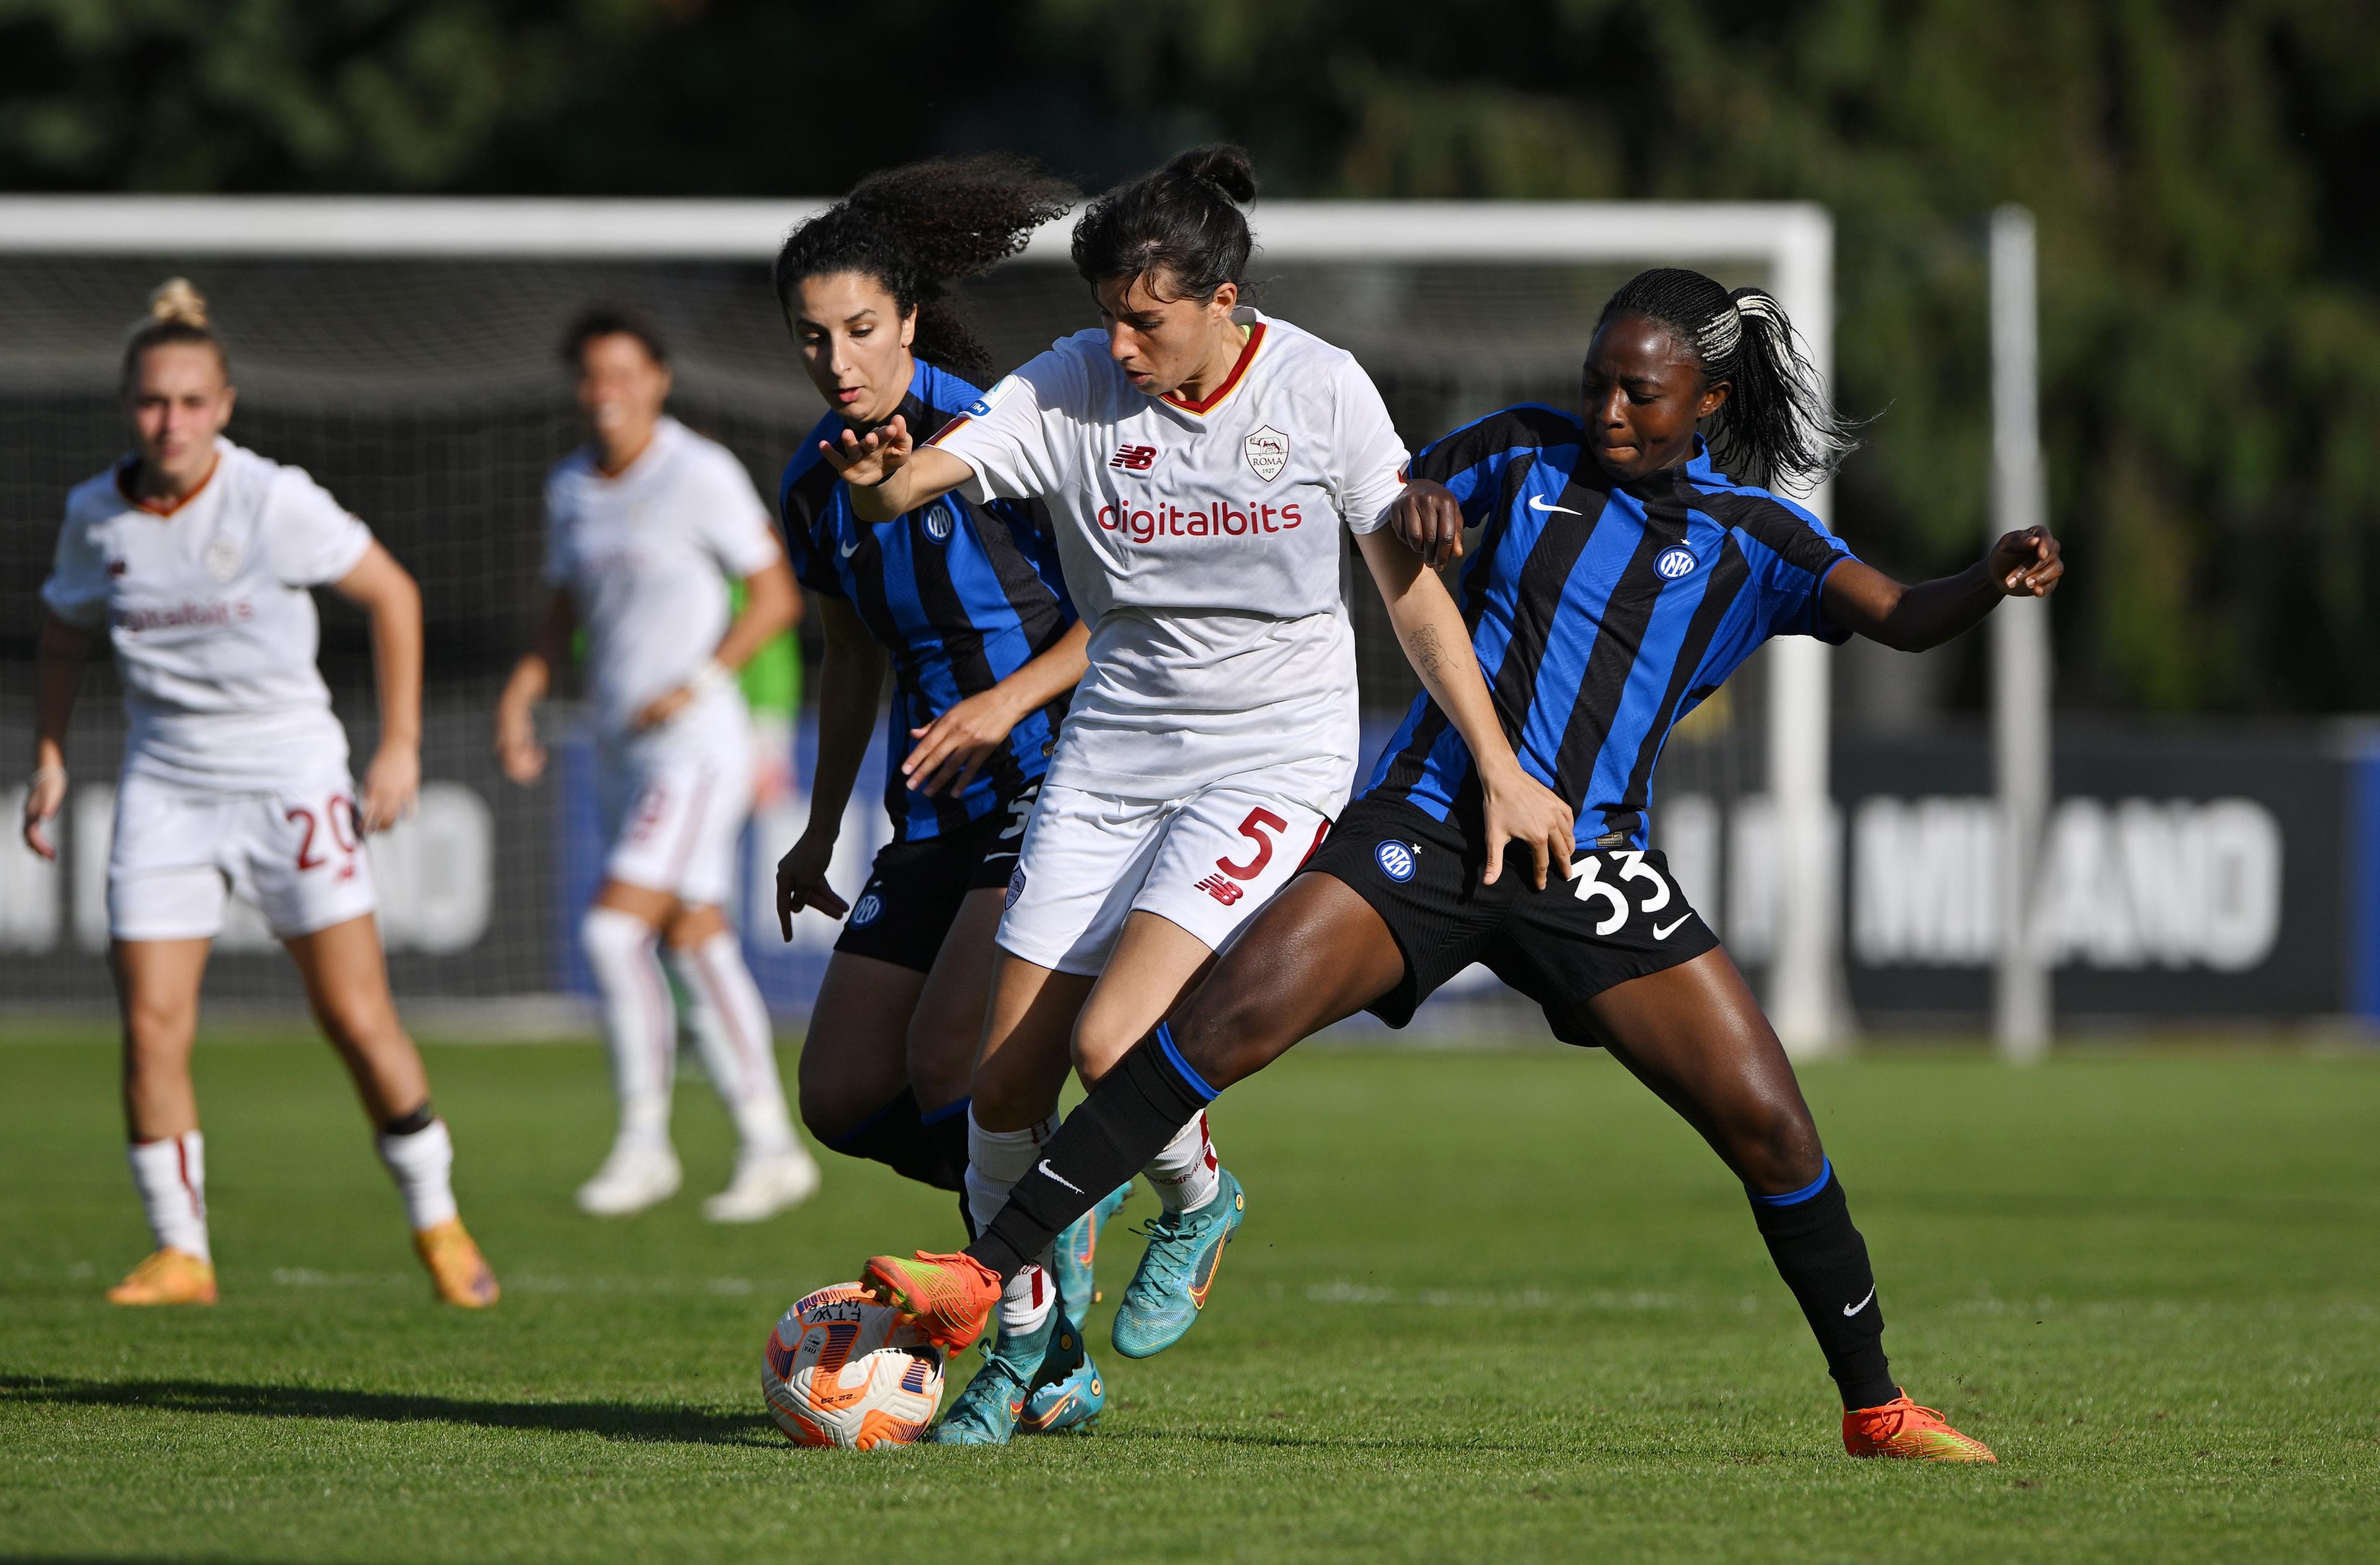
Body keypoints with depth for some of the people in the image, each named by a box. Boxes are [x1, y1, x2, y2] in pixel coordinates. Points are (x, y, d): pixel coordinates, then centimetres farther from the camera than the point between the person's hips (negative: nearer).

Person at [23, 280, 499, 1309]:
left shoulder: (274, 501, -14)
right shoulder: (96, 516, -2)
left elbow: (391, 593, -4)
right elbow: (65, 629, 18)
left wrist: (400, 745, -5)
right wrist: (49, 758, 12)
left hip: (289, 772, -3)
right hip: (165, 783, 3)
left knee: (358, 1019, -5)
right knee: (151, 1025, -6)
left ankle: (437, 1223, 12)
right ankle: (180, 1253, 5)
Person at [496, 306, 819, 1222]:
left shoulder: (702, 476, -10)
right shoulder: (569, 488, 10)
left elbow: (777, 595, -8)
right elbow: (563, 614, 20)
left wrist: (699, 682, -17)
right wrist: (520, 697, 5)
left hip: (695, 742, -7)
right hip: (621, 745, 7)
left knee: (614, 930, -17)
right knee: (694, 942, 8)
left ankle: (643, 1141, -6)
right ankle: (770, 1149, 13)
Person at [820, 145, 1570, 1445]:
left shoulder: (1321, 390, -8)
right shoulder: (1071, 387, -6)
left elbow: (1410, 584, 0)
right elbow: (911, 481, -15)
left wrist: (1499, 768, 0)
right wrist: (878, 477, -40)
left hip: (1273, 760, -3)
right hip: (1112, 749, 3)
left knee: (1113, 1039, -22)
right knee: (1007, 1078, -1)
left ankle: (1198, 1200, 11)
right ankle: (1021, 1338, 20)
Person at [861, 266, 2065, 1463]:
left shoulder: (1751, 538, 6)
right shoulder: (1529, 452, 10)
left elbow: (1903, 620, -6)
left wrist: (1993, 583, -28)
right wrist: (1421, 501, -5)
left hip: (1590, 868, 0)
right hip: (1428, 824, 0)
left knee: (1766, 1120, -9)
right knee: (1228, 1016, -19)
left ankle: (1875, 1407, 10)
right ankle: (986, 1274, -20)